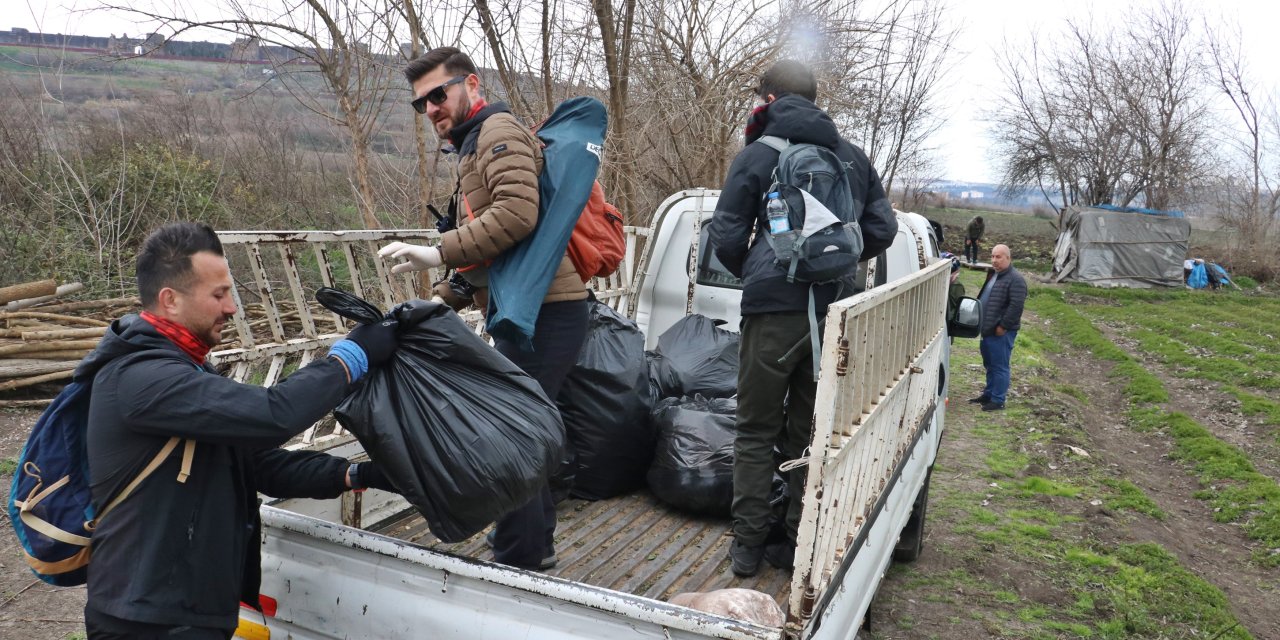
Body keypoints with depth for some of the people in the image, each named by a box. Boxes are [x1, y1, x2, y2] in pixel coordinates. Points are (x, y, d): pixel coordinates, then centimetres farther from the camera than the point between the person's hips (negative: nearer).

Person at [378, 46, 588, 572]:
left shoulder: (499, 132, -6)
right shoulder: (475, 146, 25)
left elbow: (517, 213, -25)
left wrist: (438, 253, -24)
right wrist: (441, 300, 15)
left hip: (542, 313, -11)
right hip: (532, 311, 11)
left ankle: (517, 561, 3)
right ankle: (536, 543, 33)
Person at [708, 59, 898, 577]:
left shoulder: (757, 156, 1)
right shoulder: (853, 157, 14)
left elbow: (727, 238, -1)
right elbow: (883, 228, 13)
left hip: (773, 307, -4)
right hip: (834, 308, 4)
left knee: (756, 432, 6)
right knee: (810, 432, 12)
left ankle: (748, 544, 9)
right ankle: (801, 545, 17)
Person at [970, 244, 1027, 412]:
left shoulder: (1015, 279, -15)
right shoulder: (993, 274, 15)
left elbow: (1016, 306, -22)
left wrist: (1003, 326, -19)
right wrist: (980, 322, 18)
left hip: (1001, 332, -9)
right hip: (988, 330, 9)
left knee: (1000, 366, -2)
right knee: (989, 365, 19)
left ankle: (998, 400, 5)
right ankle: (988, 394, 30)